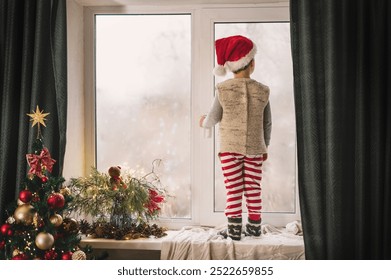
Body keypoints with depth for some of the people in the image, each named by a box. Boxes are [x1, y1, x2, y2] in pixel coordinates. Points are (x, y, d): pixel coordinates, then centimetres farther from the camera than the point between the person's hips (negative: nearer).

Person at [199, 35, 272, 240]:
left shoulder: (223, 89, -6)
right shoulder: (262, 91, -2)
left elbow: (213, 118, 1)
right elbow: (267, 124, 5)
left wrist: (204, 123, 24)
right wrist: (265, 147, 18)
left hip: (230, 147, -1)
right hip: (255, 148, 2)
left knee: (233, 189, 2)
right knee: (253, 188, 10)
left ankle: (234, 228, 4)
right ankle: (254, 226, 20)